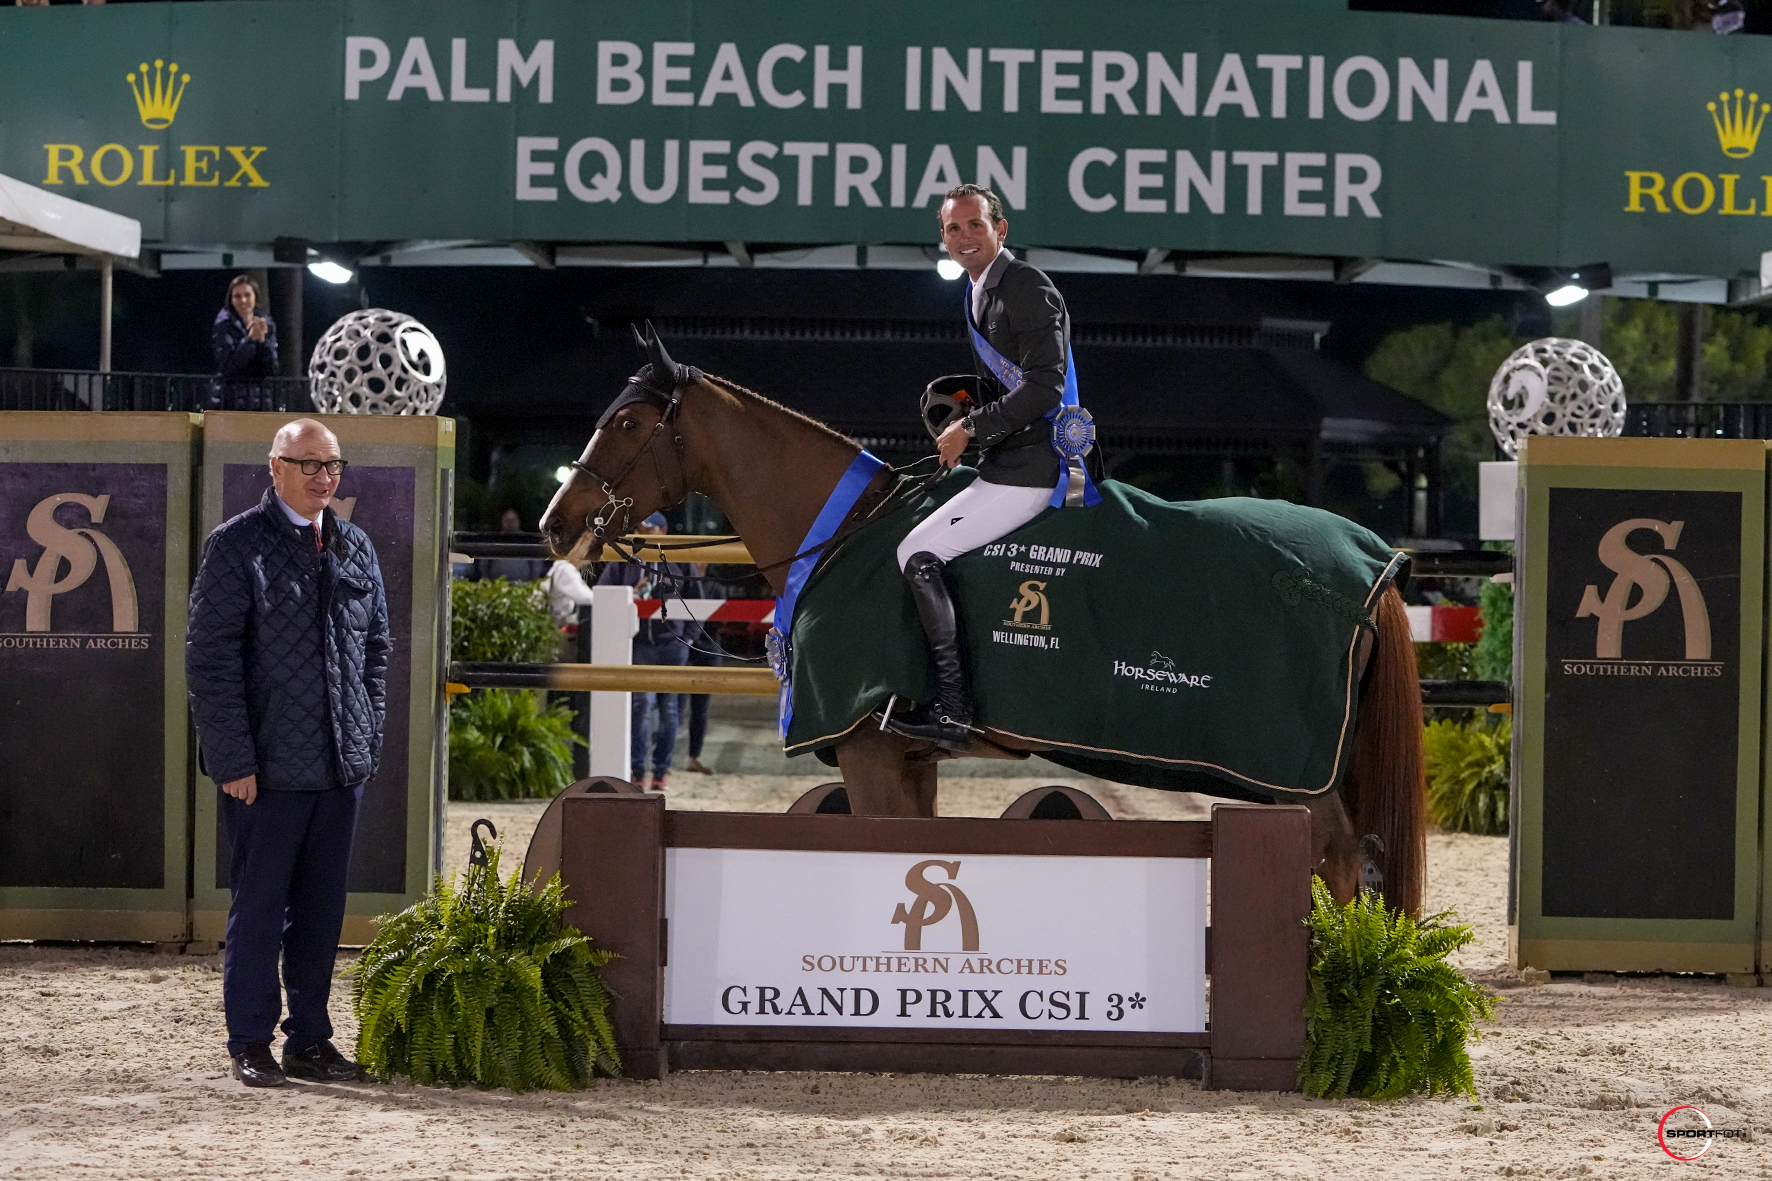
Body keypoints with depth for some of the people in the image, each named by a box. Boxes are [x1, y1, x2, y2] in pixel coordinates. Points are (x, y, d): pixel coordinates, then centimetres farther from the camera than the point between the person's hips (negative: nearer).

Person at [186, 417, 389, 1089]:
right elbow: (210, 660, -8)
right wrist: (234, 759, -13)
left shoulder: (355, 548, 13)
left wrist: (367, 744, 11)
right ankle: (251, 1044, 8)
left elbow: (375, 650, 19)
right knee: (259, 906, 0)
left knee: (322, 908, 10)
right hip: (269, 768, -5)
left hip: (340, 767, 5)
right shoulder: (237, 547, -5)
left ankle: (310, 1040, 18)